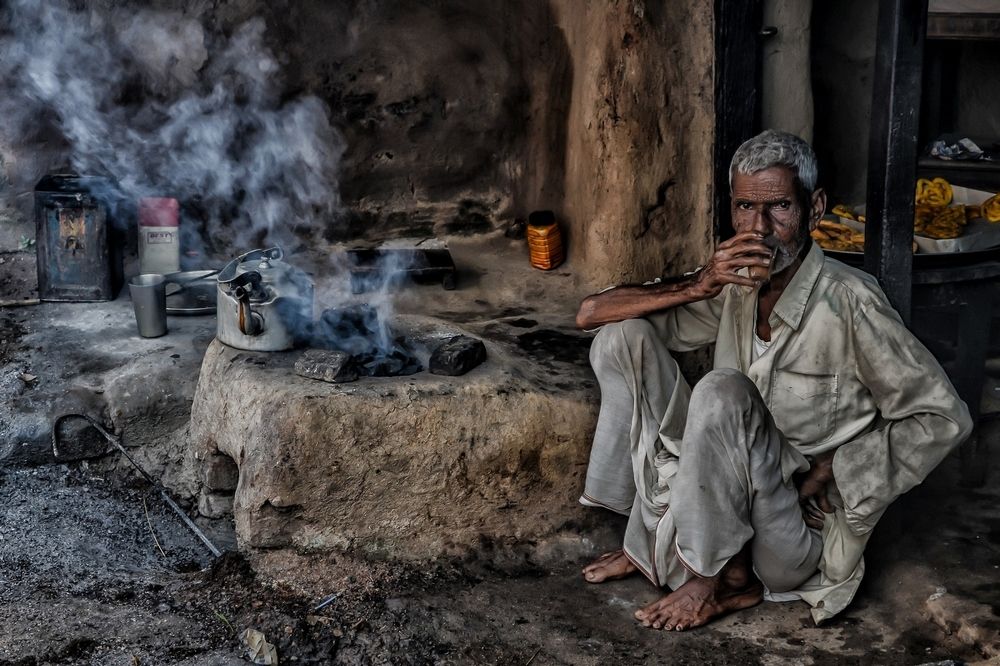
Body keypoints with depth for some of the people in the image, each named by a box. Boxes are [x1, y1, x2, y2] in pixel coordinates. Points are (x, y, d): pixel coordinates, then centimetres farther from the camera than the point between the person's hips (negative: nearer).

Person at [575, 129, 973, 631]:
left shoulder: (848, 302, -18)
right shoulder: (733, 287, -2)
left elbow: (945, 419, -13)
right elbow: (592, 312, -3)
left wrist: (829, 470, -15)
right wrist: (699, 286, -18)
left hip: (803, 529, -6)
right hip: (720, 507, 6)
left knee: (723, 391, -30)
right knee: (624, 337, -6)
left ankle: (726, 578, -12)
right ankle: (651, 537, -1)